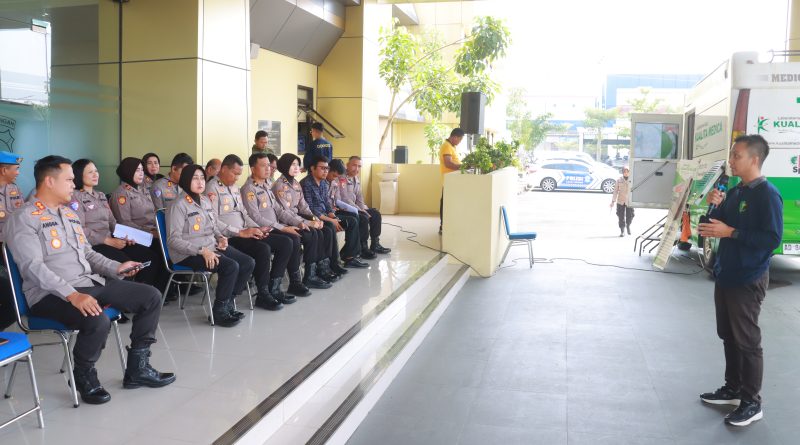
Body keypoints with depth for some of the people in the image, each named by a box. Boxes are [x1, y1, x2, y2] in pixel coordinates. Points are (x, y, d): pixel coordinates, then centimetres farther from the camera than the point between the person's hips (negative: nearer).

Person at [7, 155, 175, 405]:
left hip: (90, 282, 9)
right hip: (51, 294, -8)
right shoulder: (24, 218, -9)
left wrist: (115, 268, 6)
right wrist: (72, 295, -30)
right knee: (98, 322, -36)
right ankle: (84, 376, -5)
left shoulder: (70, 214, 18)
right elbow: (33, 267, -20)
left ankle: (137, 368, 6)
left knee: (151, 297, -2)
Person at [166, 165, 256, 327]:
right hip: (189, 254, -8)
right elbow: (173, 239, -16)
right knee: (231, 266, -27)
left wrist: (220, 237, 5)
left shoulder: (206, 201, 14)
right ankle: (219, 312, -12)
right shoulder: (178, 205, -11)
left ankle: (227, 302, 4)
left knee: (249, 263, -7)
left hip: (211, 247, 8)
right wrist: (201, 251, -24)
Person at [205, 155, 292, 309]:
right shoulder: (213, 188, -7)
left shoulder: (235, 188, 20)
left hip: (245, 234, 9)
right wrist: (240, 232, -20)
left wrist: (257, 228, 5)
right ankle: (263, 295, -16)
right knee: (263, 249, -32)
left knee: (285, 243, -3)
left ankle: (273, 289, -3)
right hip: (228, 238, -9)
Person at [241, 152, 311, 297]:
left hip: (275, 227, 9)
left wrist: (297, 223, 2)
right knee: (293, 240, -26)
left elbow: (278, 210, 17)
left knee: (309, 234, -8)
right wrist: (283, 228, -21)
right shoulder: (249, 189, -11)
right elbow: (256, 218, -19)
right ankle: (295, 283, -13)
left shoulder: (266, 186, 17)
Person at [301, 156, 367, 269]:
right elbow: (309, 209, -21)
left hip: (325, 215, 9)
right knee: (330, 226, -35)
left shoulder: (325, 183, 11)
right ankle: (334, 263, -28)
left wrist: (334, 217, -5)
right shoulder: (306, 184, -16)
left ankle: (349, 257, -1)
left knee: (352, 221, 1)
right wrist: (330, 220, -21)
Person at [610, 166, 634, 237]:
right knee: (621, 217, 2)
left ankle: (628, 225, 34)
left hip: (629, 201, 0)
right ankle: (622, 231, 14)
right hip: (620, 201, 0)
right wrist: (613, 201, 0)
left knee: (630, 216, 2)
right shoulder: (619, 180, 0)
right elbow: (615, 191, 2)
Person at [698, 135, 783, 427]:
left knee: (747, 341, -1)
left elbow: (773, 238, -22)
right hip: (725, 275, 8)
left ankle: (752, 403, 11)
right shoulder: (735, 192, 11)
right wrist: (715, 206, -3)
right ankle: (732, 389, 29)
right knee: (728, 336, 16)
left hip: (748, 280, -8)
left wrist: (731, 232, -24)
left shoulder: (767, 195, -15)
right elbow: (719, 225, 15)